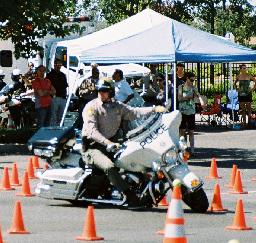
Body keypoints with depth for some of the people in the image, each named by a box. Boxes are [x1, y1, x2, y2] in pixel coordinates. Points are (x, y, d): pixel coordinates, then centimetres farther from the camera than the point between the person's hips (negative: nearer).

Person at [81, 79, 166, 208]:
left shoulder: (117, 106, 13)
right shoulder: (91, 107, -7)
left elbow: (134, 112, 3)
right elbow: (92, 131, -18)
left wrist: (154, 109, -12)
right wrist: (108, 143, -31)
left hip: (111, 143, 7)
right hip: (93, 147, -7)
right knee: (109, 167, -32)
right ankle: (129, 195, -32)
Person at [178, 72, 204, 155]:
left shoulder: (194, 88, 5)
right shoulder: (181, 87, 3)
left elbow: (198, 95, -13)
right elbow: (179, 98, -7)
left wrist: (201, 101, -33)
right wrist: (189, 96, -13)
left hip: (191, 112, 1)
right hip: (182, 112, -1)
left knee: (191, 131, 4)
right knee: (182, 131, -1)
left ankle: (192, 149, 6)